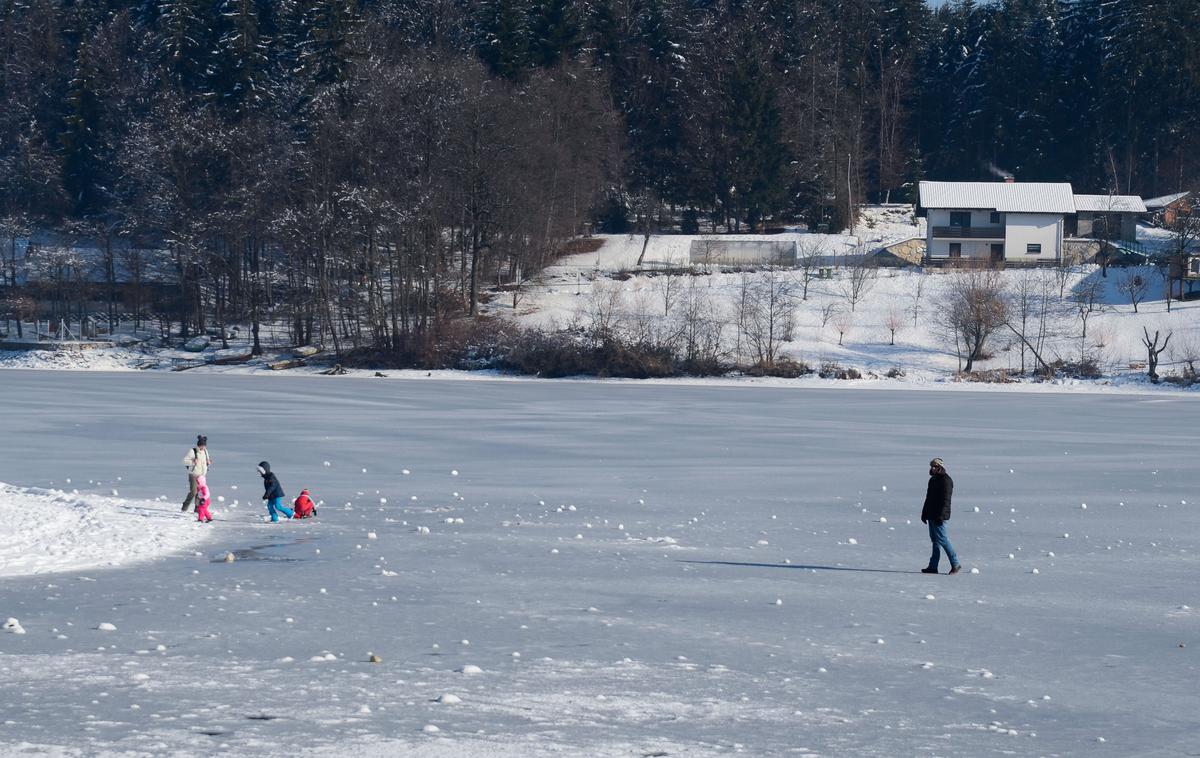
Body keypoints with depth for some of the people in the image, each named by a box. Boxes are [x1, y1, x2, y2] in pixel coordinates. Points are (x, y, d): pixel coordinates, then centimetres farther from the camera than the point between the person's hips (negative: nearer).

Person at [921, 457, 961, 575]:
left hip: (939, 516, -10)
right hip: (932, 515, 10)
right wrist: (924, 513, 20)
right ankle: (933, 566, 10)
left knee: (941, 539, -9)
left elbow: (945, 500, -18)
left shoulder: (946, 480, -12)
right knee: (935, 540, 9)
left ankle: (955, 564, -2)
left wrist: (941, 515, -23)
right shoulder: (933, 479, 17)